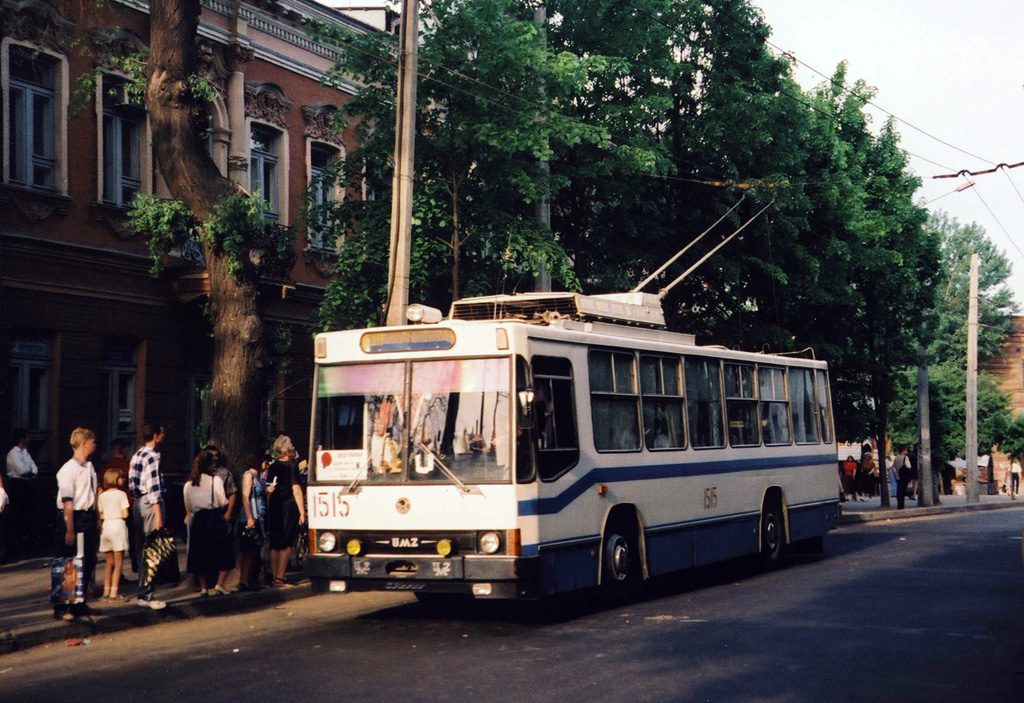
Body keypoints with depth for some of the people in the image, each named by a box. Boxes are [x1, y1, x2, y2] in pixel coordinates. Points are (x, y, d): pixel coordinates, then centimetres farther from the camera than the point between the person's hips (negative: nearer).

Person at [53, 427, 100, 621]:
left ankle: (80, 603, 23)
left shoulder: (89, 467, 11)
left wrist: (95, 521, 14)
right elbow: (67, 502, -17)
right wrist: (70, 530, -19)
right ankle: (61, 608, 6)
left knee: (88, 561, 11)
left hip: (88, 517, 8)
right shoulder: (69, 469, -15)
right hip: (74, 518, -8)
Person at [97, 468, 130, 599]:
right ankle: (114, 591, -6)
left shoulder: (102, 496, 7)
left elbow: (100, 515, 4)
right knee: (118, 562, -2)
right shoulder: (121, 494, -7)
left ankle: (106, 590, 14)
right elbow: (125, 514, -10)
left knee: (109, 562, 15)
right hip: (118, 526, -5)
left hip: (106, 526, 5)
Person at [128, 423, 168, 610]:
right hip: (150, 504, -9)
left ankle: (143, 593, 18)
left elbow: (132, 485, 17)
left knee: (142, 550, 13)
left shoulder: (137, 455, 15)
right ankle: (146, 595, -5)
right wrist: (159, 515, -20)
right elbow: (153, 487, -18)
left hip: (138, 503, 9)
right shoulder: (152, 456, -12)